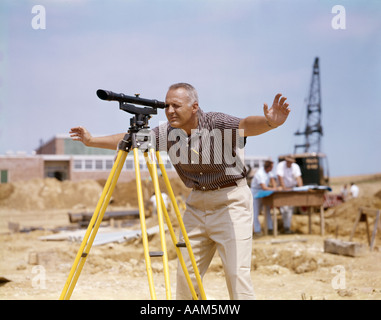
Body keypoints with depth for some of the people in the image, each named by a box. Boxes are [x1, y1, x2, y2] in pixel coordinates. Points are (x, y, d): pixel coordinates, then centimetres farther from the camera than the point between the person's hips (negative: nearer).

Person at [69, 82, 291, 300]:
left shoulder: (218, 124, -18)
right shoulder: (167, 132, -2)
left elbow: (246, 125, -38)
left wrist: (269, 122, -59)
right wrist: (92, 141, 11)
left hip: (231, 202, -6)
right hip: (197, 203, 6)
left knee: (237, 272, -12)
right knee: (186, 273, 7)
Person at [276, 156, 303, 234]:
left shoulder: (295, 166, -8)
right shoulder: (281, 165, -16)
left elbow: (298, 177, -16)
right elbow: (280, 177, -25)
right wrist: (284, 188, -34)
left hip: (292, 188, 3)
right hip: (283, 189, -3)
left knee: (291, 208, 1)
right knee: (284, 208, -12)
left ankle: (288, 227, 8)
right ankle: (286, 227, -8)